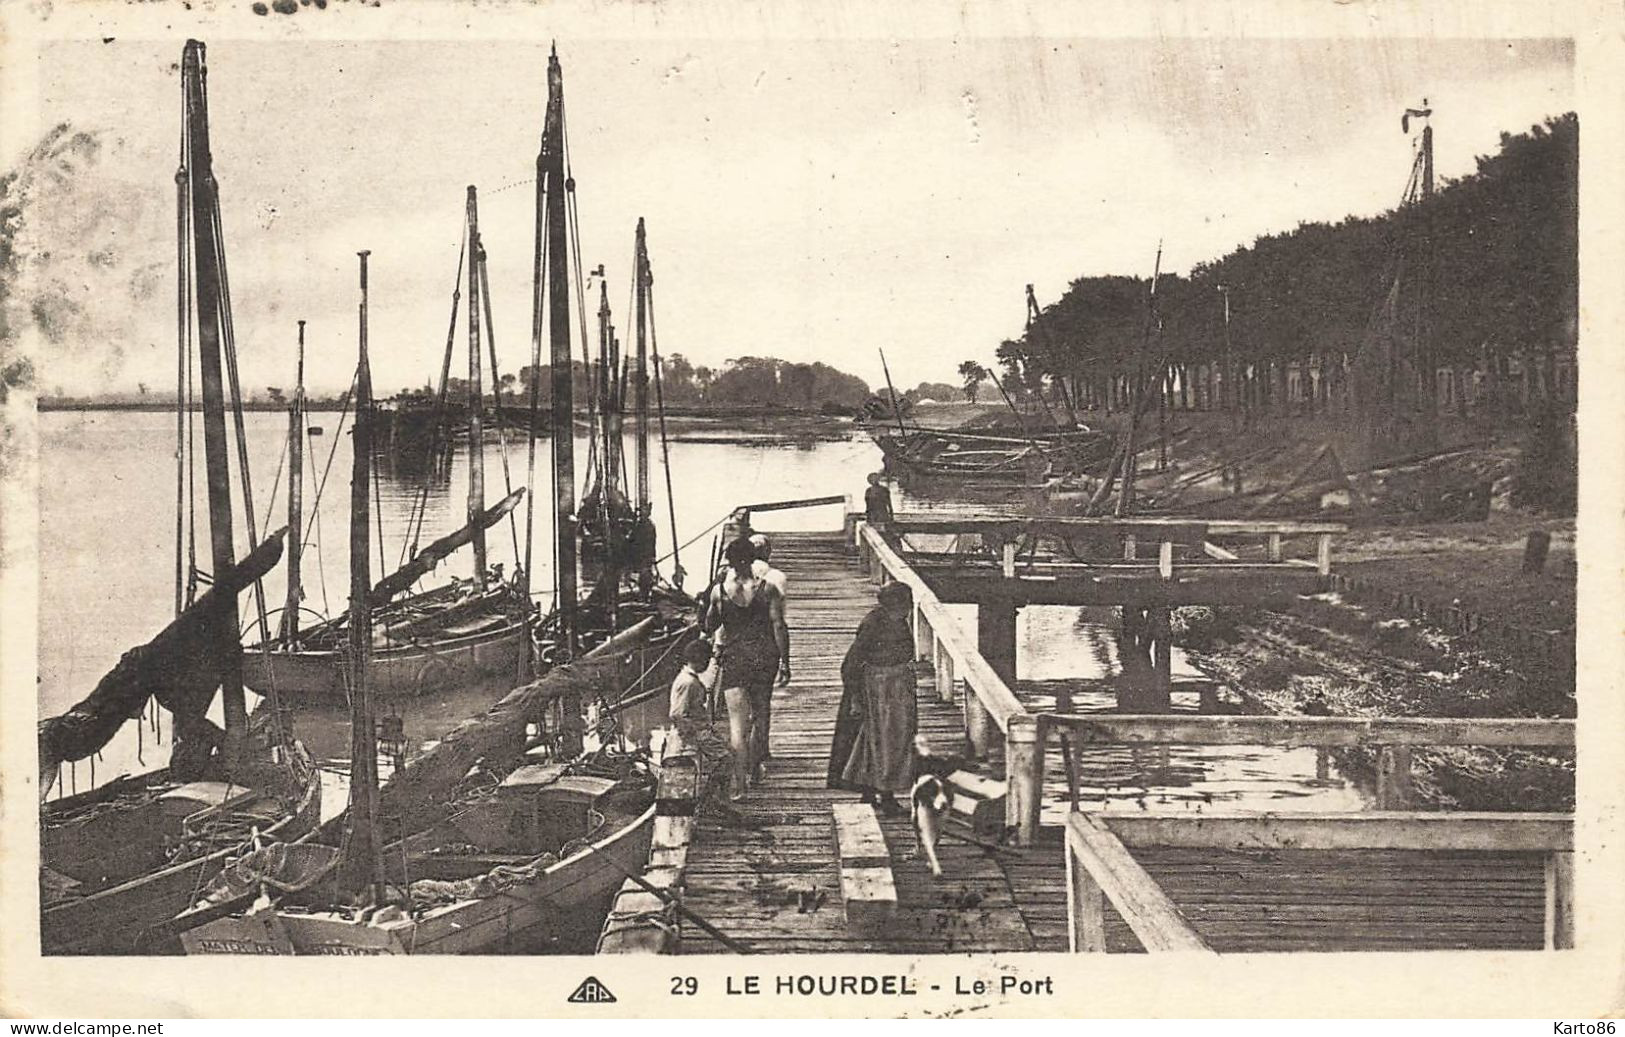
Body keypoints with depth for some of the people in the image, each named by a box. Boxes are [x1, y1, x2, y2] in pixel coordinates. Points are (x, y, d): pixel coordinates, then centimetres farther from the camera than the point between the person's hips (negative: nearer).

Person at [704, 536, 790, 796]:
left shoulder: (719, 591, -5)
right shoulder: (767, 589, -6)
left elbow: (709, 626, 7)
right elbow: (779, 626, -8)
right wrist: (785, 662, -2)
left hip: (733, 658, -1)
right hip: (765, 657, 1)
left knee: (738, 721, -2)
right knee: (760, 715, 18)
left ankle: (739, 783, -9)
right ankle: (754, 771, 29)